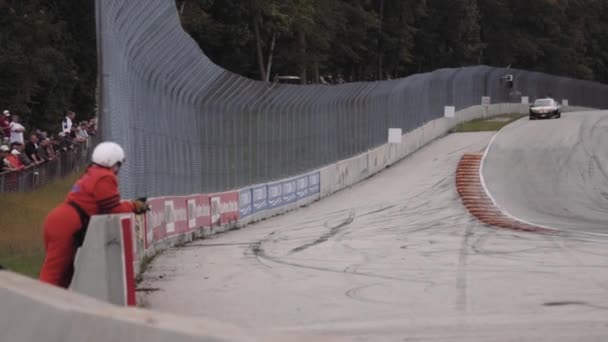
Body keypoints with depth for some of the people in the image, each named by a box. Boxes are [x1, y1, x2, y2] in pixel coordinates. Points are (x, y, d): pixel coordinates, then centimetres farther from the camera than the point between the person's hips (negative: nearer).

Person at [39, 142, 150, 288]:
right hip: (66, 226, -10)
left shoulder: (91, 174, 22)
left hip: (58, 221, 10)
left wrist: (131, 205, 15)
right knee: (54, 274, -11)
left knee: (65, 272, 14)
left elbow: (103, 205, 21)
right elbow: (113, 210, -7)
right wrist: (134, 206, 8)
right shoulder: (105, 178, -8)